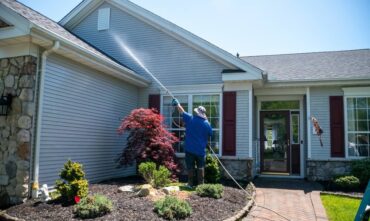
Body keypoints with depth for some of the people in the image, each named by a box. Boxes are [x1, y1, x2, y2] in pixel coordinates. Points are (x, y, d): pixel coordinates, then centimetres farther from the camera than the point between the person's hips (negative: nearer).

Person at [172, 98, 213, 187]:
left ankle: (190, 184, 16)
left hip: (190, 149, 0)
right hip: (201, 150, 0)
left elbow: (182, 111, 7)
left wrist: (177, 104, 23)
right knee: (200, 167, 12)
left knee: (190, 167, 10)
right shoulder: (206, 123, -5)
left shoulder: (190, 118, -7)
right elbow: (210, 134, 6)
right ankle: (201, 184, 14)